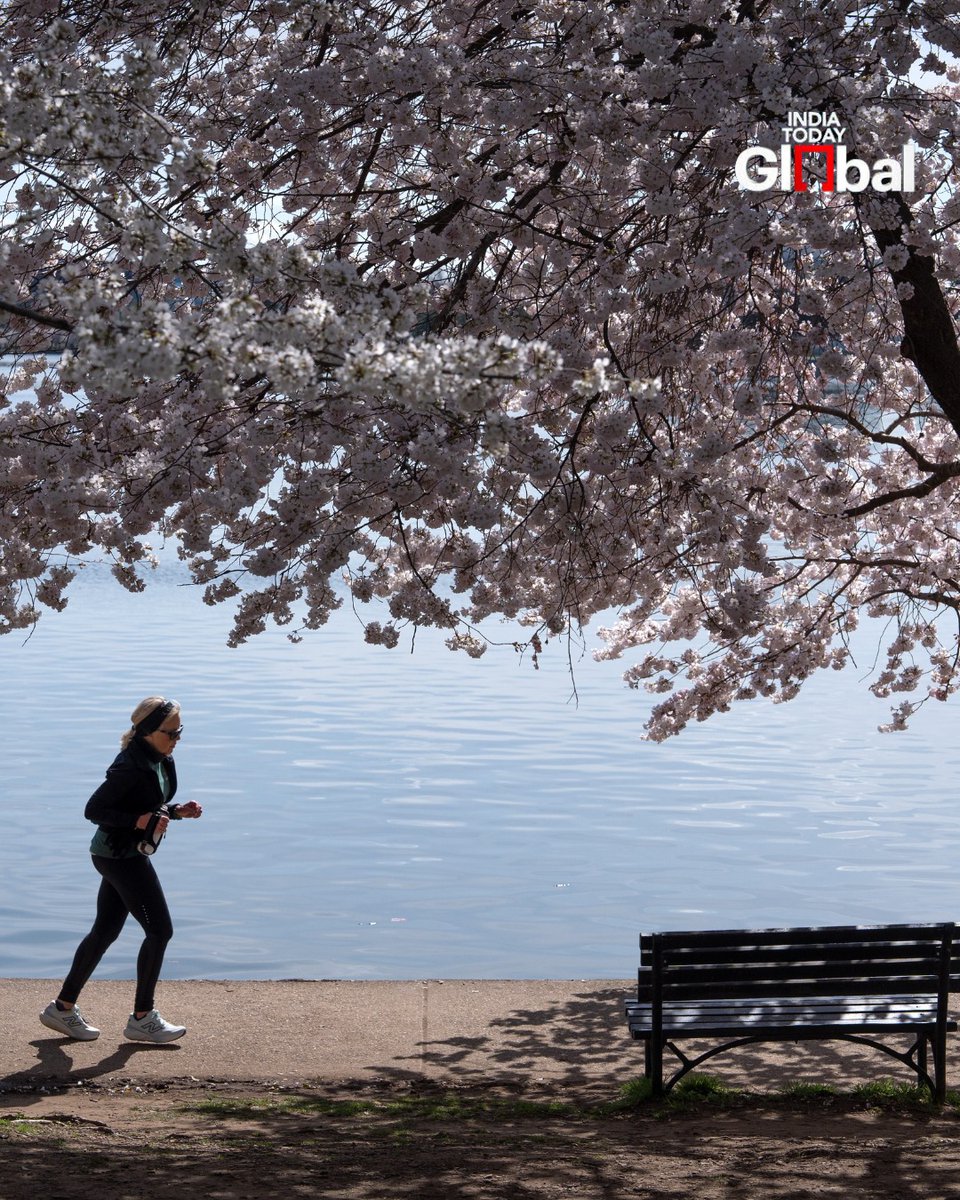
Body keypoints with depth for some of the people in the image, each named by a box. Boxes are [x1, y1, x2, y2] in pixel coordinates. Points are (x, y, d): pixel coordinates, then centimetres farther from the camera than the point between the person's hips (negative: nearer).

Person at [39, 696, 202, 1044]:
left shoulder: (160, 761, 7)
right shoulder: (130, 767, -22)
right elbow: (93, 810, -21)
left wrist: (177, 811, 2)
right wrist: (139, 821, -26)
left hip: (129, 854, 10)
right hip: (120, 856, -10)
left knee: (105, 932, 15)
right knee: (159, 930, -5)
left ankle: (63, 1008, 25)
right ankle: (142, 1019, 5)